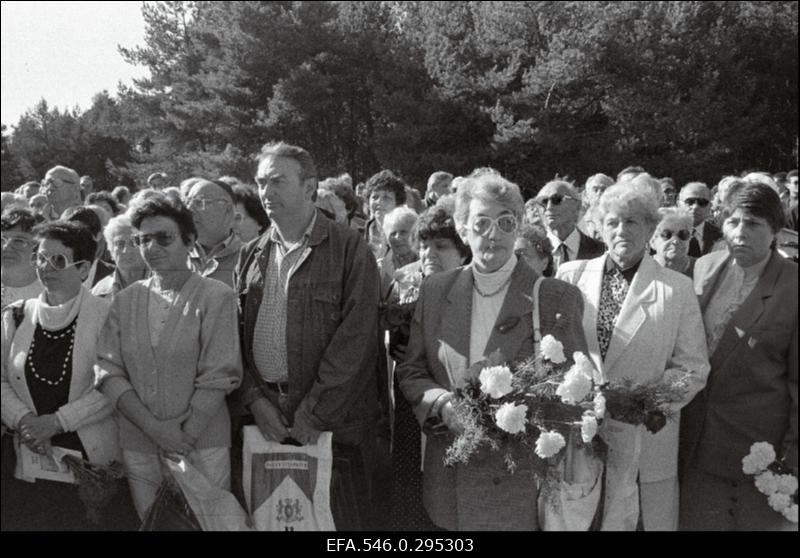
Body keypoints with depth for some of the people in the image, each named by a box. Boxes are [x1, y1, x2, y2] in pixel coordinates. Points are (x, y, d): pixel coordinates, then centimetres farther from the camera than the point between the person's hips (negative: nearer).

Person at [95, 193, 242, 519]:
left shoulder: (216, 297, -8)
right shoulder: (125, 301, 5)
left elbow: (218, 378, -12)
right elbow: (107, 371, 0)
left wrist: (183, 438, -14)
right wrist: (154, 427, -11)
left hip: (202, 446, -3)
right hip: (137, 447, 4)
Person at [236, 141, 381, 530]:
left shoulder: (348, 249, -6)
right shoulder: (252, 255, 10)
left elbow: (354, 337, -13)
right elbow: (238, 334, 9)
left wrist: (312, 413, -14)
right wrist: (255, 399, -5)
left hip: (333, 423, -4)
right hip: (266, 420, 4)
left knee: (339, 515, 6)